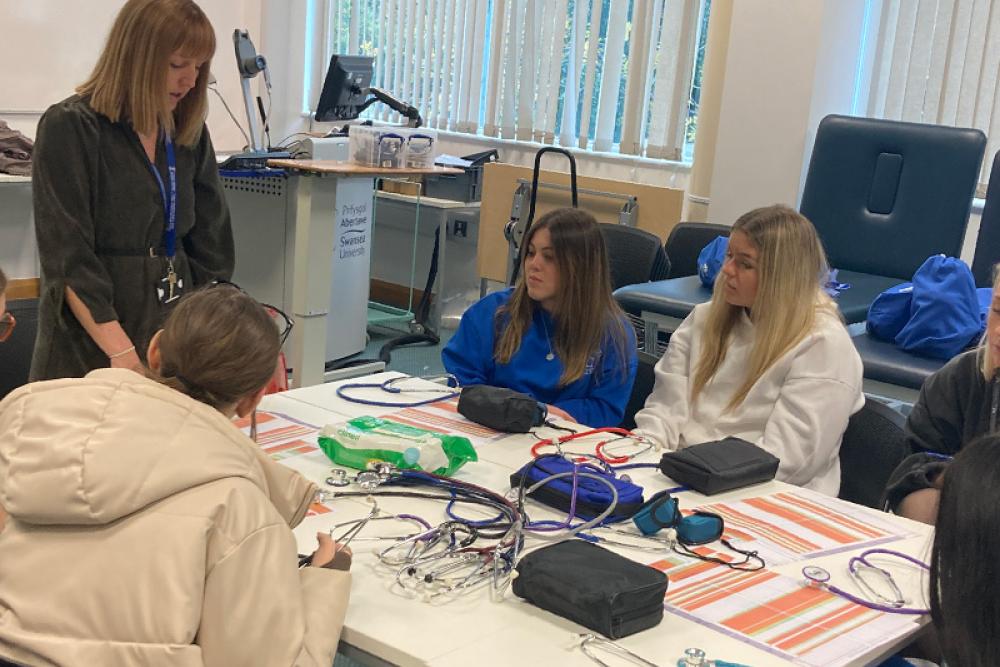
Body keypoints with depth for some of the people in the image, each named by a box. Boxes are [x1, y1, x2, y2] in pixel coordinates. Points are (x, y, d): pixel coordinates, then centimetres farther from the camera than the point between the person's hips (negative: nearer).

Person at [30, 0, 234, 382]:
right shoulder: (69, 128, -9)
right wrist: (123, 354, -23)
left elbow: (209, 247, 8)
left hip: (177, 343, 5)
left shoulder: (189, 133, 8)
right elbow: (69, 260, -15)